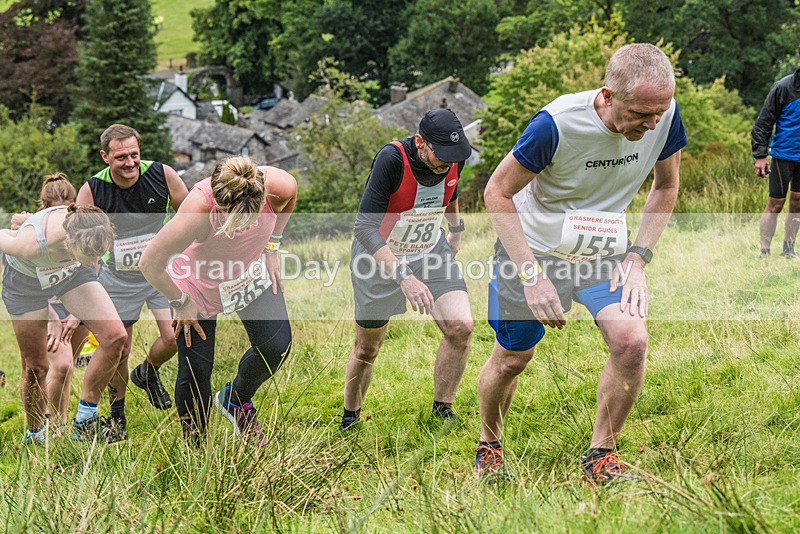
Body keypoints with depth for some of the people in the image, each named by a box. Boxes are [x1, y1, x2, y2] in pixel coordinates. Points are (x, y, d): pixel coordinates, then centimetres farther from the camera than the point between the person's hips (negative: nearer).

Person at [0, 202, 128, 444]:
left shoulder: (93, 226, -34)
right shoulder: (31, 244, -44)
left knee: (115, 336, -16)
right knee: (35, 367, 5)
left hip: (72, 271, 3)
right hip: (26, 280, -3)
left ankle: (84, 421, -1)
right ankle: (33, 435, 31)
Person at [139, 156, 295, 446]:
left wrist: (272, 246, -2)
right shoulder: (198, 209, -42)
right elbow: (149, 264, -30)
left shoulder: (280, 186, -31)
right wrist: (181, 303, -15)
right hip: (199, 284, -3)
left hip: (253, 274, 4)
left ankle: (236, 399, 23)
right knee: (195, 370, -5)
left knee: (277, 346, -9)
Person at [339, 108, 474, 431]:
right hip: (380, 258, -4)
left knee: (461, 327, -16)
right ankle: (349, 420, 33)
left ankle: (442, 411, 2)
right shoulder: (391, 160, -31)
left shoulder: (453, 160, -14)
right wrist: (404, 276, -43)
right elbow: (365, 227, -35)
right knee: (367, 349, 8)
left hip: (431, 253, 4)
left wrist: (456, 230, 25)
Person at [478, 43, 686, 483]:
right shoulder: (556, 124, -32)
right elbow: (497, 192, -20)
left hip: (604, 253, 3)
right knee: (512, 359, 8)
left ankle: (600, 456, 1)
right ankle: (489, 445, 38)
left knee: (631, 341, -19)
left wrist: (638, 258, -8)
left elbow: (666, 186, 2)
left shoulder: (664, 115, -19)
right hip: (534, 248, -3)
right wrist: (532, 274, -26)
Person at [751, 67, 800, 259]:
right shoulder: (784, 87, -12)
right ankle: (764, 253, 2)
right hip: (784, 155, -4)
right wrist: (760, 155, -11)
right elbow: (764, 121, -8)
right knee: (775, 204, -2)